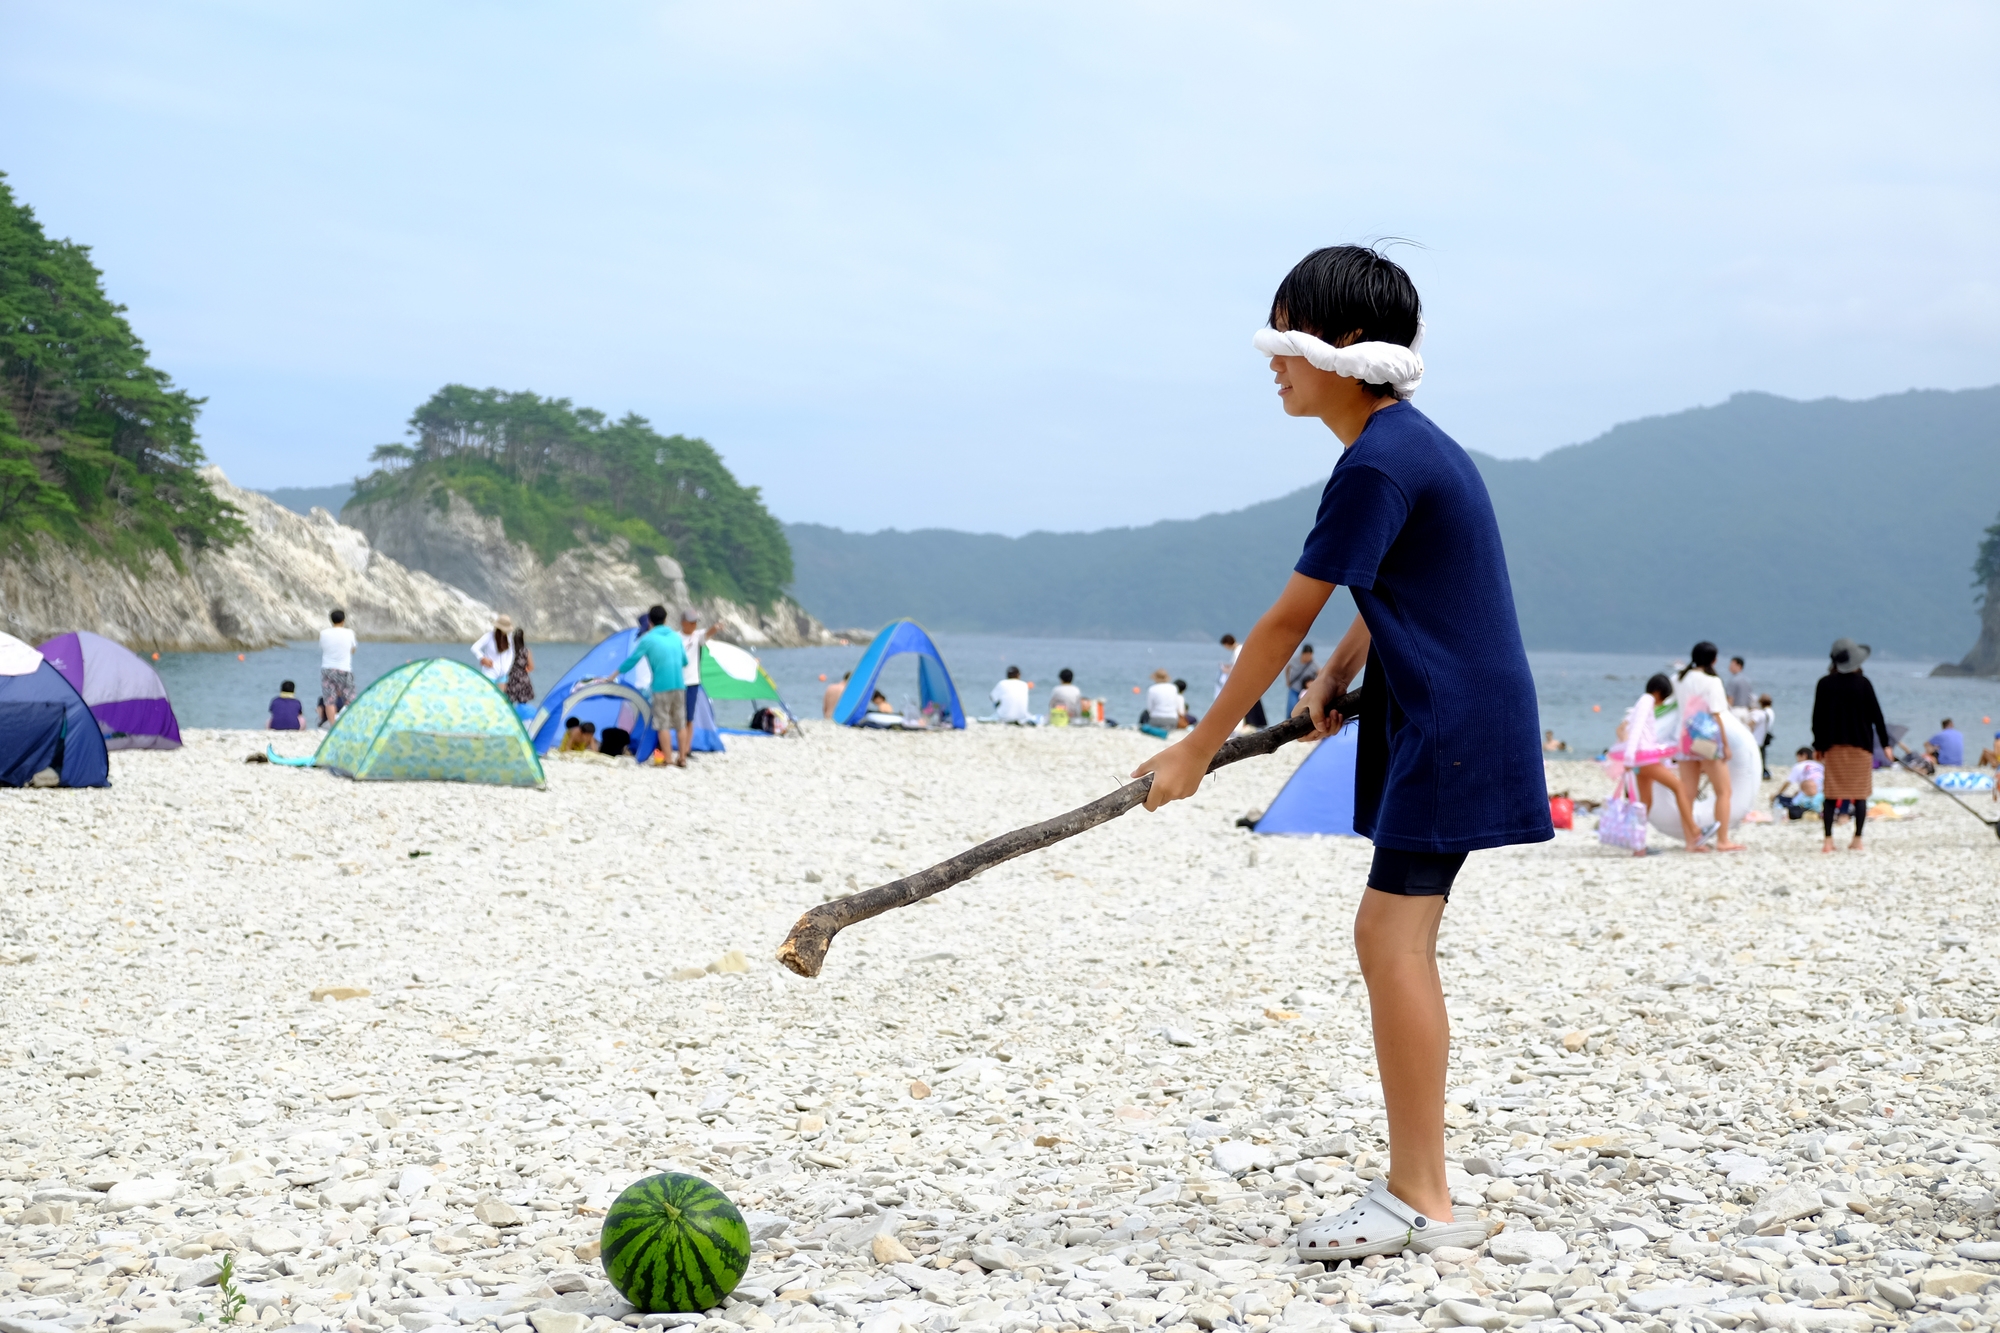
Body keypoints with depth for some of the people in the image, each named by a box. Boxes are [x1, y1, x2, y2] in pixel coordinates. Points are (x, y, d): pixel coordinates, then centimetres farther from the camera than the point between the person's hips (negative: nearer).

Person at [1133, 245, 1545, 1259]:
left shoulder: (1378, 464, -18)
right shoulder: (1401, 445, 14)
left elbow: (1288, 619, -16)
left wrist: (1199, 747, -10)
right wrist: (1341, 673, 8)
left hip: (1454, 726, -10)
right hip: (1439, 724, 10)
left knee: (1395, 937, -11)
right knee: (1390, 935, 10)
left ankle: (1422, 1203, -7)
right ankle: (1414, 1185, 14)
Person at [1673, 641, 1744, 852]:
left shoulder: (1680, 681, 8)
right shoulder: (1711, 681, -9)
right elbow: (1716, 716, -11)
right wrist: (1726, 744, -6)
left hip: (1685, 739, 5)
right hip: (1708, 742, -5)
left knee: (1688, 794, 4)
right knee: (1723, 791, 4)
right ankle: (1722, 840, 2)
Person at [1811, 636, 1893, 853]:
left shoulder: (1825, 684, -1)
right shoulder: (1863, 683, -5)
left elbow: (1818, 717, 3)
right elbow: (1876, 715, -2)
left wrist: (1819, 745, 12)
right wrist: (1886, 743, 7)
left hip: (1833, 746, 2)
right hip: (1861, 746, -2)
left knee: (1831, 795, 5)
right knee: (1860, 794, 4)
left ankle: (1828, 841, 0)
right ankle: (1857, 840, 2)